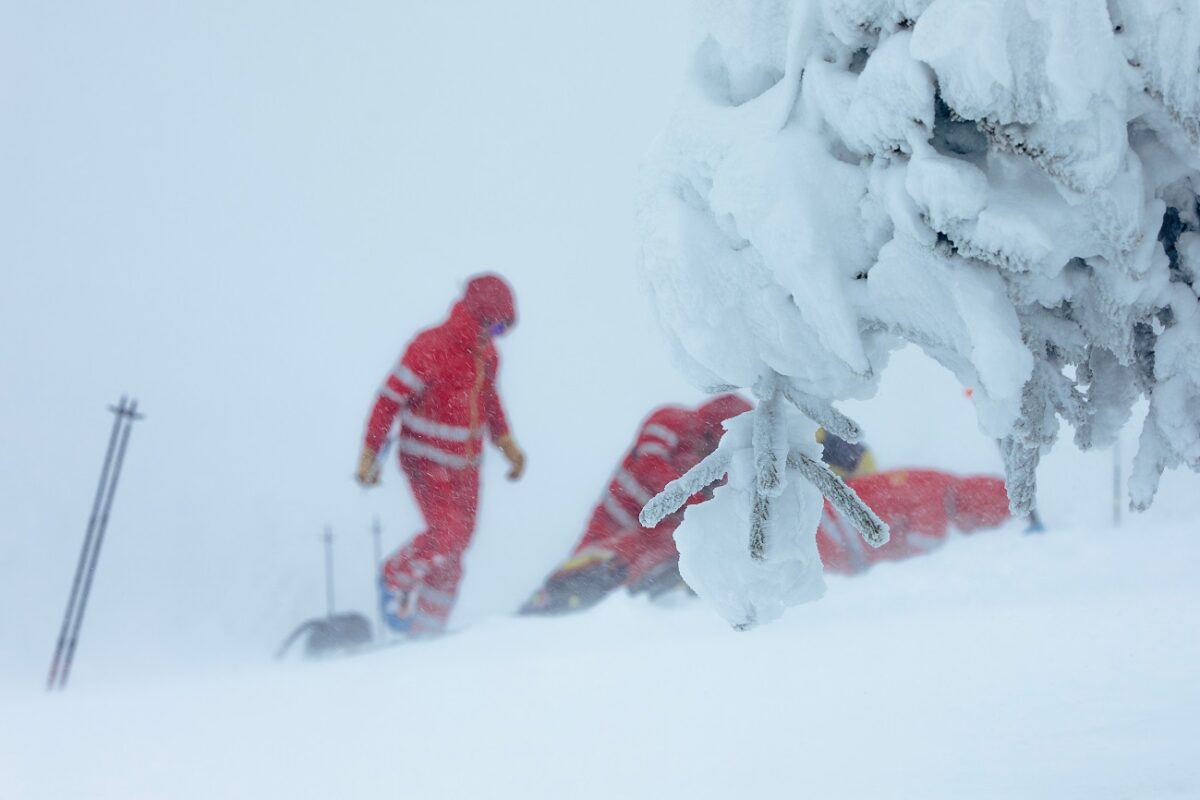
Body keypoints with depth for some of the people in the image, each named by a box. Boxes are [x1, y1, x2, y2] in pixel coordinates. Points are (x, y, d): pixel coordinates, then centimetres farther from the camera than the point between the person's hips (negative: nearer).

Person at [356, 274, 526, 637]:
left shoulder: (485, 354, 6)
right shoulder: (431, 348, -18)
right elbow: (390, 398, -16)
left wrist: (506, 442, 19)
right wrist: (370, 453, -17)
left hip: (466, 463, 7)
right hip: (428, 460, -7)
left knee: (457, 544, 4)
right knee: (447, 533, -21)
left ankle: (426, 628, 13)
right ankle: (398, 578, 6)